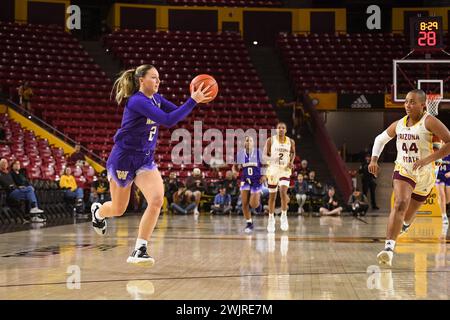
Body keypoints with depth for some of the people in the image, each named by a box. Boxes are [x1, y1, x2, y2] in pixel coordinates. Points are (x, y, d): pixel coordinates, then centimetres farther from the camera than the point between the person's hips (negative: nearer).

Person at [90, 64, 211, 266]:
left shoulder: (155, 98, 3)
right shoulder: (137, 101, -23)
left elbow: (177, 112, 3)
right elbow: (168, 120, -32)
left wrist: (195, 99, -14)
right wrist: (193, 101, -33)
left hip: (146, 159, 6)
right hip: (123, 159, -6)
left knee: (157, 200, -19)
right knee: (118, 209, 12)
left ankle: (139, 251, -11)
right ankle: (98, 211, 51)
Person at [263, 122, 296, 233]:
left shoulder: (290, 141, 2)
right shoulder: (271, 140, -4)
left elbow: (293, 152, 19)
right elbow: (265, 155, -2)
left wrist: (291, 162, 0)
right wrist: (273, 159, -22)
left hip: (285, 170, 0)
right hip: (273, 170, 0)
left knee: (283, 192, -21)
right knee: (272, 196, 7)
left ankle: (284, 216, -6)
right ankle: (271, 219, 23)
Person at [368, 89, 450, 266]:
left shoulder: (429, 122, -14)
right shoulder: (399, 124, 2)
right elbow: (380, 139, 19)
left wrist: (427, 160, -27)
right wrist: (374, 159, 6)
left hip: (424, 174, -1)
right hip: (403, 170, 1)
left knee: (409, 213, 16)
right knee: (400, 203, -25)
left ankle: (404, 225, 55)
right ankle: (389, 247, -35)